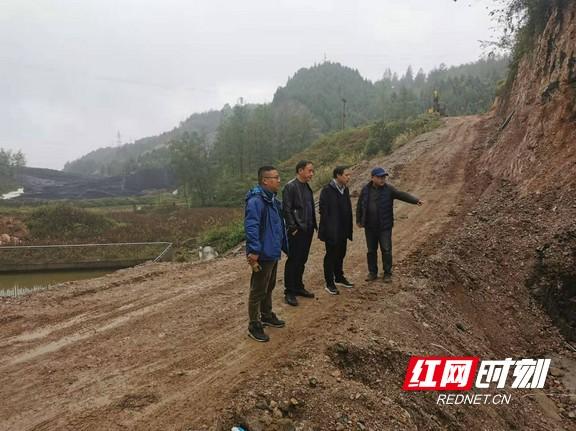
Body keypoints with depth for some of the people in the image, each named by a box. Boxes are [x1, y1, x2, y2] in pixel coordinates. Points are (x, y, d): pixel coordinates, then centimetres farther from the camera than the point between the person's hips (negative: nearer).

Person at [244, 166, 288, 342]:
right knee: (258, 291, 1)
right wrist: (254, 252, -31)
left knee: (269, 287, 22)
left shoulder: (273, 201, 12)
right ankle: (254, 325, 12)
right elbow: (251, 228, -27)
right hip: (263, 255, -10)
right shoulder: (256, 201, -20)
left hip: (273, 253, 10)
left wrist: (285, 247, 21)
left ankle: (267, 315, 39)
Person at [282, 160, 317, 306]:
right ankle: (289, 292, 5)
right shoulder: (290, 187, -12)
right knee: (293, 261, -2)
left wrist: (314, 225, 12)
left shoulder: (307, 187, 14)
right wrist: (292, 228, -18)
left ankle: (298, 287, 27)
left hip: (307, 230, 8)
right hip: (297, 231, -8)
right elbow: (286, 210, -16)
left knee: (302, 261, 15)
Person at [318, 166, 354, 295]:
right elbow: (323, 211, -18)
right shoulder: (327, 190, -16)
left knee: (341, 255, 18)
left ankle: (339, 278, 34)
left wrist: (349, 229, 11)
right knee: (331, 256, 3)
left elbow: (348, 210, 12)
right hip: (332, 231, -7)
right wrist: (326, 230, -20)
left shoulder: (345, 189, 8)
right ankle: (329, 283, 13)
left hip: (343, 231, 7)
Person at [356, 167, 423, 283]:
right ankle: (372, 273, 23)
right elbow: (359, 205, 9)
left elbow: (402, 195, -19)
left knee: (386, 250, 1)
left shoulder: (388, 189, -6)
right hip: (370, 227, 2)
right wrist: (359, 220, 9)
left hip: (385, 227, -2)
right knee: (371, 250, 10)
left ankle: (387, 273, 15)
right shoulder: (366, 189, 0)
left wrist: (416, 200, -33)